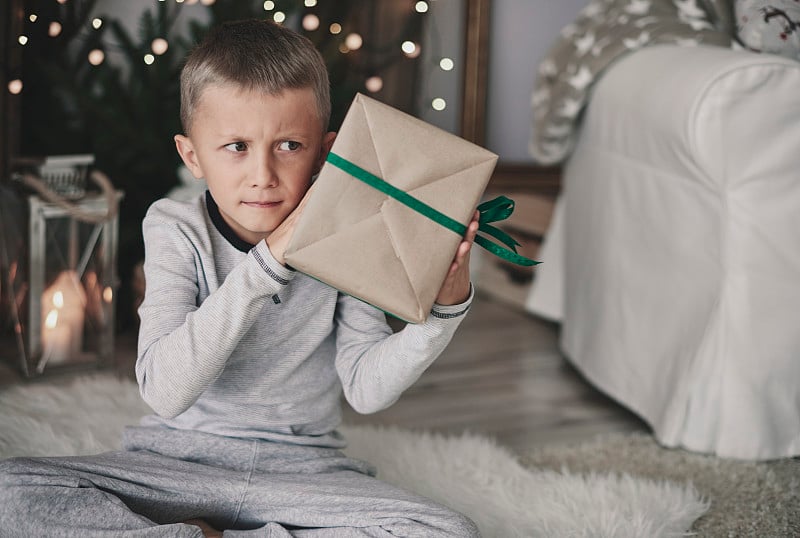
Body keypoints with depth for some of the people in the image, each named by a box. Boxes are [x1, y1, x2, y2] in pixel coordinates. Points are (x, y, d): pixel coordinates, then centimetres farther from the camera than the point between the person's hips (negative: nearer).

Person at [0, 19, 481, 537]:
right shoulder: (176, 231, -10)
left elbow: (366, 388, -8)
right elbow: (165, 392, -24)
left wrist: (443, 308, -23)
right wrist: (265, 265, -30)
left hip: (304, 470, 2)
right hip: (179, 461, -1)